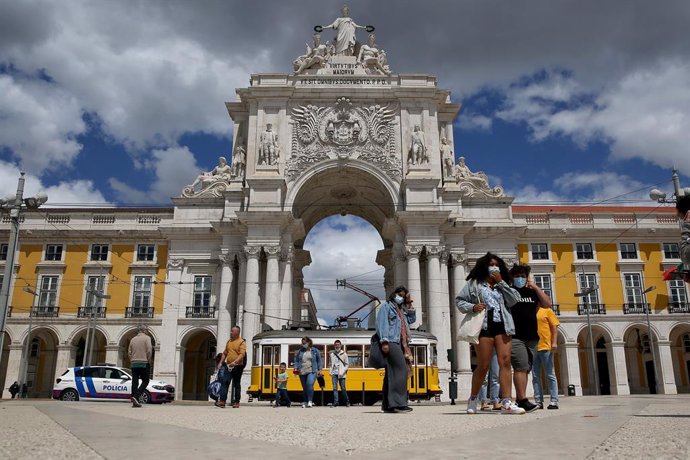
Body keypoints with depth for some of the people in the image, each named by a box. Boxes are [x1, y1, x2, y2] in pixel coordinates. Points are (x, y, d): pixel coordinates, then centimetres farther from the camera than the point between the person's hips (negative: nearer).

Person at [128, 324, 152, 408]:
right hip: (143, 363, -5)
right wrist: (148, 360, 0)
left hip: (134, 363, 5)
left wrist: (132, 361, 18)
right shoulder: (147, 338, -3)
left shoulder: (133, 339, 13)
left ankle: (135, 402, 3)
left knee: (135, 382, 5)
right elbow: (149, 350, -12)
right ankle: (136, 397, -16)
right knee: (145, 381, 2)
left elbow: (130, 353, 12)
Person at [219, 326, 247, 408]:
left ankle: (236, 402, 11)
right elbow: (225, 353, 21)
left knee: (237, 384, 4)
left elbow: (242, 354, -17)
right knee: (225, 383, -6)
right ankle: (222, 401, -10)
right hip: (228, 366, 5)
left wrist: (235, 362, -29)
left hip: (237, 366, -5)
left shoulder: (241, 342, -6)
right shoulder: (229, 342, 15)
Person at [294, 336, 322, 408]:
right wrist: (296, 368, -3)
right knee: (304, 388, 9)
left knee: (309, 384, -25)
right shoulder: (300, 351, 10)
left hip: (312, 371, -3)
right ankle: (305, 402, 23)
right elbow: (296, 360, 12)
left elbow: (319, 361, 6)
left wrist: (319, 370, 0)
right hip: (302, 372, 3)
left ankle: (310, 401, -23)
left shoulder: (315, 351, 4)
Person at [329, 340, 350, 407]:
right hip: (334, 373, 3)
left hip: (341, 374, -3)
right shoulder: (332, 354, 10)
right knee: (335, 388, -5)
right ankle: (336, 402, -4)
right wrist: (331, 372, 5)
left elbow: (347, 364, 0)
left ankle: (347, 401, 18)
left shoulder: (344, 354, 0)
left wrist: (343, 372, -11)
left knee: (343, 388, 2)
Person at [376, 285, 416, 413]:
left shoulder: (402, 310, 27)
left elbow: (412, 319, 30)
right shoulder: (386, 306, 4)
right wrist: (384, 341, -19)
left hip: (401, 344, 8)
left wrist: (409, 306, 21)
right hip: (391, 342, -8)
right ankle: (398, 402, -25)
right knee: (401, 369, -21)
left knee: (391, 373, 5)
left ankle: (387, 405, 6)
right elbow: (381, 323, -7)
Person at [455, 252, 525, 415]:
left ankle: (506, 402, -9)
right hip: (484, 326, -4)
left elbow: (514, 300, 5)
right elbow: (459, 300, 6)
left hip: (502, 326, 4)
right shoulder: (474, 283, 10)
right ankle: (472, 399, 16)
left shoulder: (501, 286, 20)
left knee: (505, 362, -8)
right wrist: (472, 307, -12)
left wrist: (501, 282, 2)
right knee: (483, 366, -2)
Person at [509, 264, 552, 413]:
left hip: (532, 337, 6)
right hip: (515, 337, -5)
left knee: (525, 369, 6)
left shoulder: (532, 293, 18)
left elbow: (547, 304, 6)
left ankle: (519, 400, 11)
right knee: (521, 367, -15)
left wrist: (535, 287, 0)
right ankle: (523, 400, -18)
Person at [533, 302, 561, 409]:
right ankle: (538, 401, 7)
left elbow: (554, 327, 0)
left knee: (550, 375, -1)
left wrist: (554, 342, -12)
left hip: (545, 348, -4)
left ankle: (554, 401, 1)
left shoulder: (547, 310, 5)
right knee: (535, 376, 4)